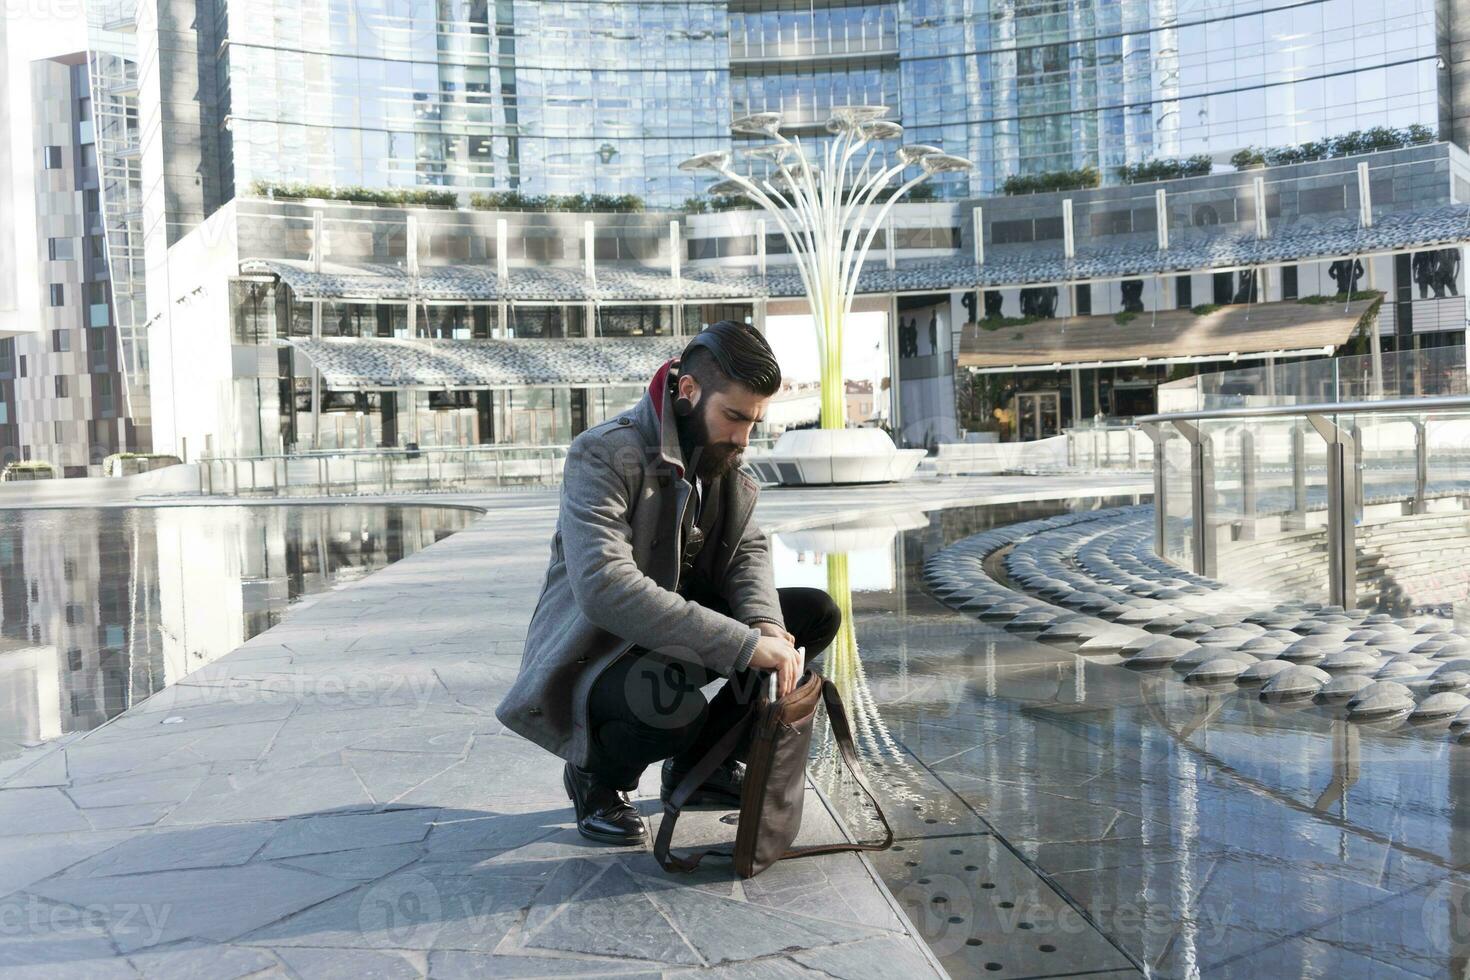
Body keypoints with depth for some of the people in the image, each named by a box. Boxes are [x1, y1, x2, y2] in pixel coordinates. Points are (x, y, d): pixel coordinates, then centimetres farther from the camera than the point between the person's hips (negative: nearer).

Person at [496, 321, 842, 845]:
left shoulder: (719, 457, 2)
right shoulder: (602, 455, -24)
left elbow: (748, 548, 3)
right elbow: (605, 587, -37)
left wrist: (765, 625, -21)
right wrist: (742, 644, -39)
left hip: (679, 627, 8)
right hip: (598, 655, -8)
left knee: (817, 614, -4)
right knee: (673, 703, -39)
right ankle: (595, 776, -2)